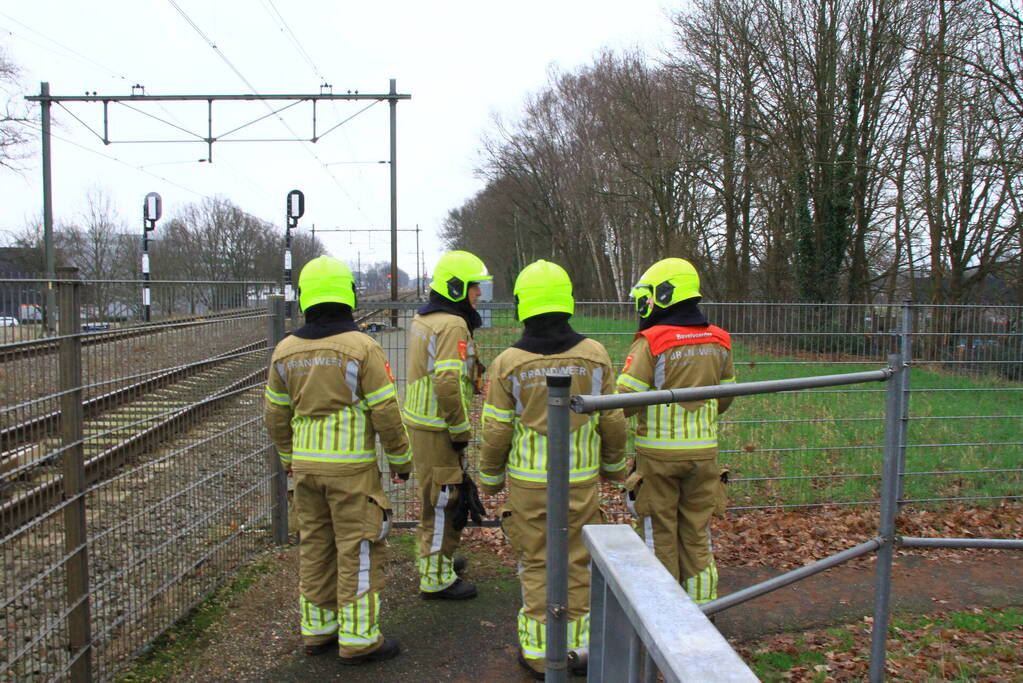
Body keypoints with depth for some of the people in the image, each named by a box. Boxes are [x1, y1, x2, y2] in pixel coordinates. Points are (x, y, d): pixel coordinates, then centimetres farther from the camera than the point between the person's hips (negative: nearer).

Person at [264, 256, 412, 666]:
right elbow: (385, 412, -11)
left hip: (306, 465, 6)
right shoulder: (361, 347, -12)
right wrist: (400, 459, 1)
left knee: (314, 547, 16)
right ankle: (358, 639, 10)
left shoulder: (286, 351, 4)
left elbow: (276, 415, 12)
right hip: (352, 467, -5)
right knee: (357, 550, 3)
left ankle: (317, 630, 27)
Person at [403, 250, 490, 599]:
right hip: (438, 429, -10)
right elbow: (447, 384, -28)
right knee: (444, 500, 1)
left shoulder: (422, 319, 12)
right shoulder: (453, 325, -20)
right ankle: (437, 578, 12)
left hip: (420, 421, 10)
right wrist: (461, 430, -19)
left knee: (435, 495, 23)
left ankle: (435, 558, 39)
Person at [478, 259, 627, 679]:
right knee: (579, 562, 13)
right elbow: (613, 422, 2)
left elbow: (496, 432, -5)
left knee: (536, 565, 11)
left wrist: (489, 478, 10)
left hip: (528, 483, -1)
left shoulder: (508, 363, -10)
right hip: (582, 480, 1)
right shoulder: (594, 355, -6)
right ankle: (580, 646, 25)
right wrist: (615, 466, 17)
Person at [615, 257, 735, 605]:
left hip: (659, 454, -5)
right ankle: (701, 604, 25)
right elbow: (724, 399, 13)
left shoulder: (651, 344, -15)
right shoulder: (718, 343, 3)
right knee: (697, 535, 16)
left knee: (659, 535, 10)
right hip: (704, 450, 5)